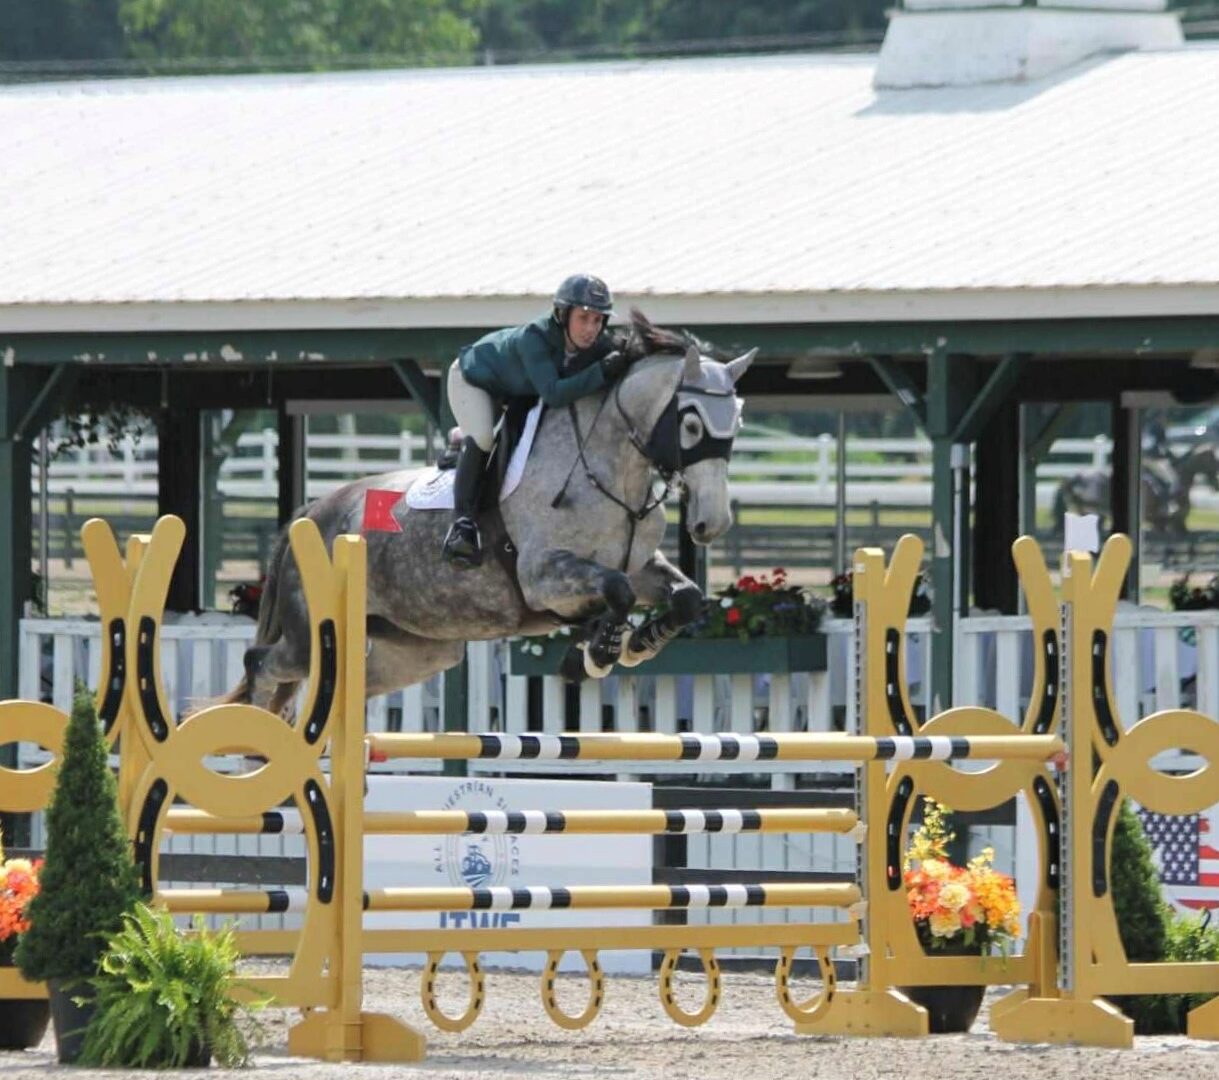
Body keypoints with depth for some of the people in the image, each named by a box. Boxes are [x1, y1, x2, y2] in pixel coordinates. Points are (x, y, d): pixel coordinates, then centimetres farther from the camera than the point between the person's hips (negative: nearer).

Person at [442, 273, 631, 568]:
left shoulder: (600, 345, -25)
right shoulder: (534, 338, -43)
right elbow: (553, 394, -52)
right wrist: (601, 372, -57)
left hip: (521, 395, 7)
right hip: (474, 379, -7)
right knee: (482, 438, -28)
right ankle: (462, 522, -27)